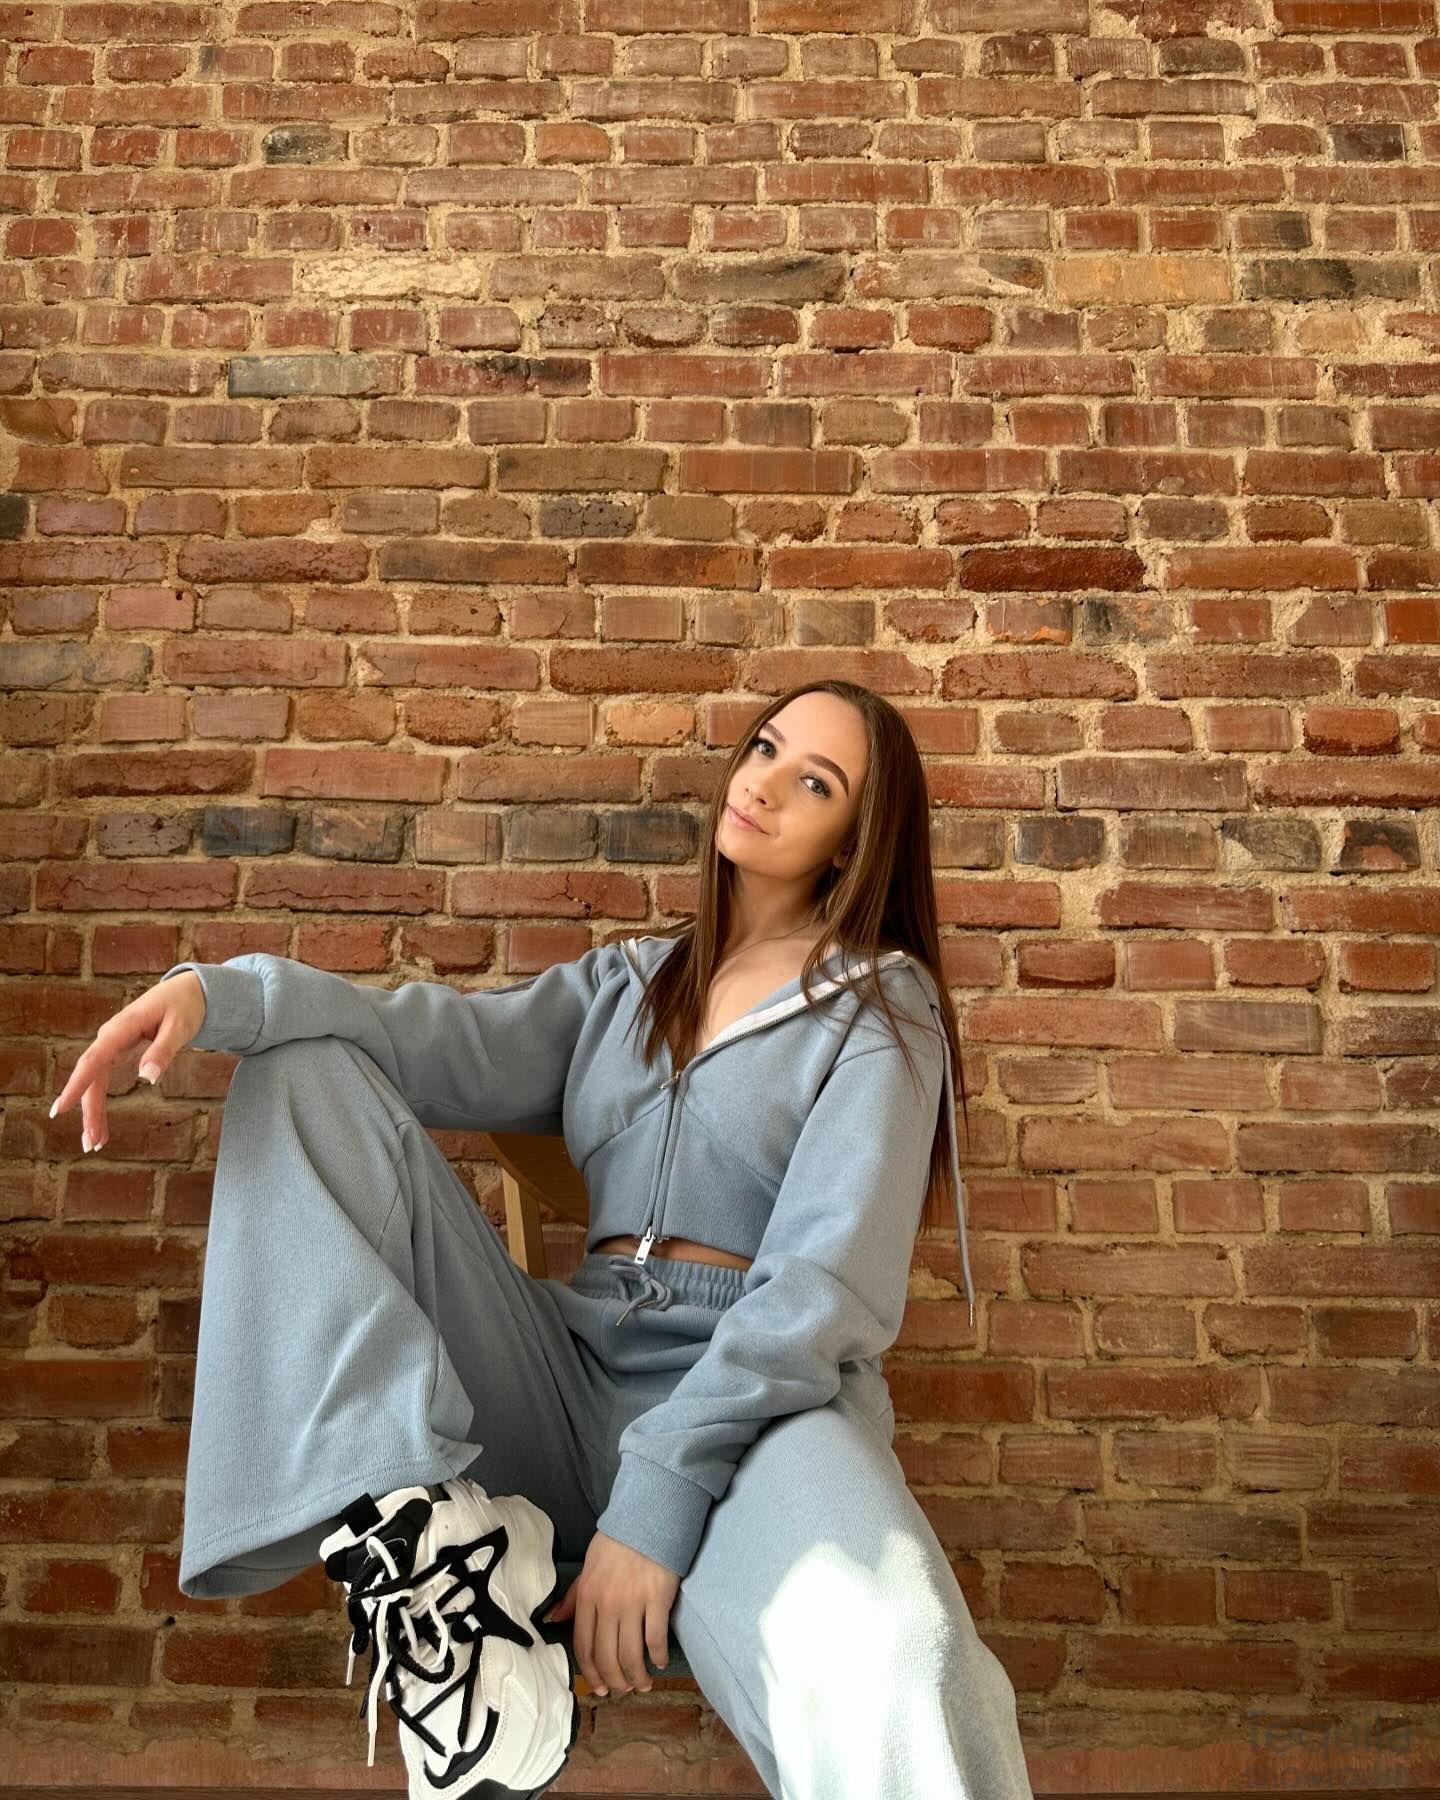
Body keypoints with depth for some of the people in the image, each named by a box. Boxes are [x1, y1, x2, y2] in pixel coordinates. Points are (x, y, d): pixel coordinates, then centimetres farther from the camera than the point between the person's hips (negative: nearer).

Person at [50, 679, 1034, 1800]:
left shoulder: (882, 1003, 4)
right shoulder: (630, 981, 20)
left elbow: (833, 1276, -8)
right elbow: (459, 1045, 2)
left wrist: (659, 1494, -18)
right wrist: (222, 993, -15)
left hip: (761, 1397, -6)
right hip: (570, 1375, 6)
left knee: (887, 1660, -42)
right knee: (307, 1070, -5)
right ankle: (422, 1522, -19)